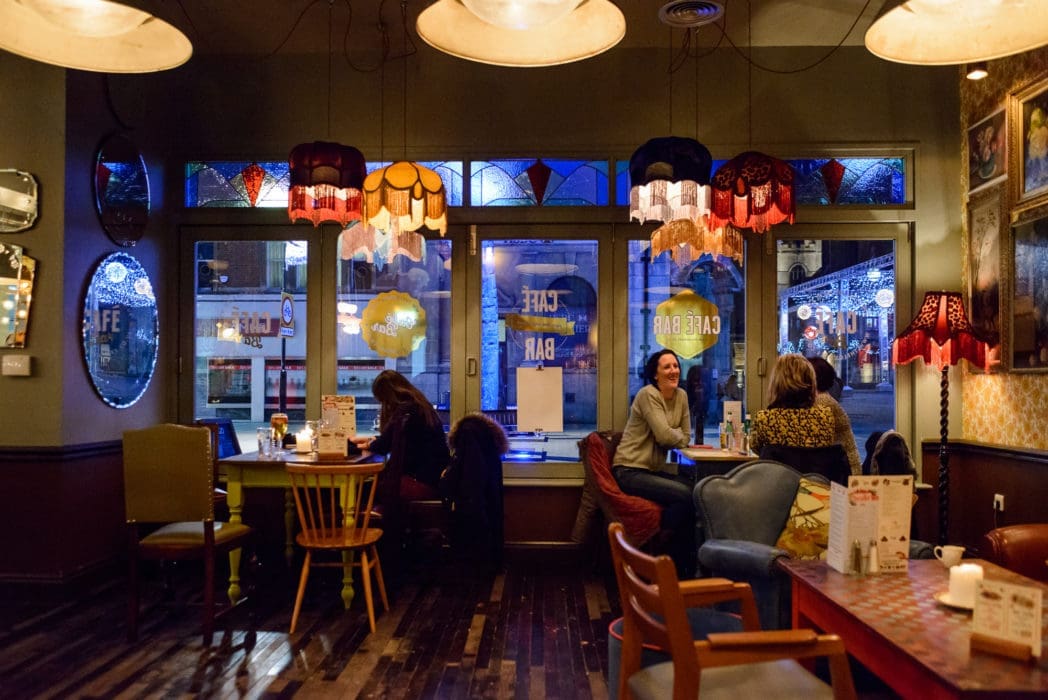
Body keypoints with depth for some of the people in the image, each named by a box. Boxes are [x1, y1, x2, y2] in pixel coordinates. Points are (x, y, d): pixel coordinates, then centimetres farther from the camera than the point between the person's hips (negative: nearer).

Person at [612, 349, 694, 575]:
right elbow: (665, 436, -19)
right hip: (630, 471, -7)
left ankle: (689, 563, -2)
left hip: (655, 470, 7)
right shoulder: (648, 395, -13)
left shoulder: (681, 396, 9)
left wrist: (671, 436, -8)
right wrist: (677, 434, 1)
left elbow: (685, 438, 9)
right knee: (684, 496, -25)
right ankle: (670, 562, -8)